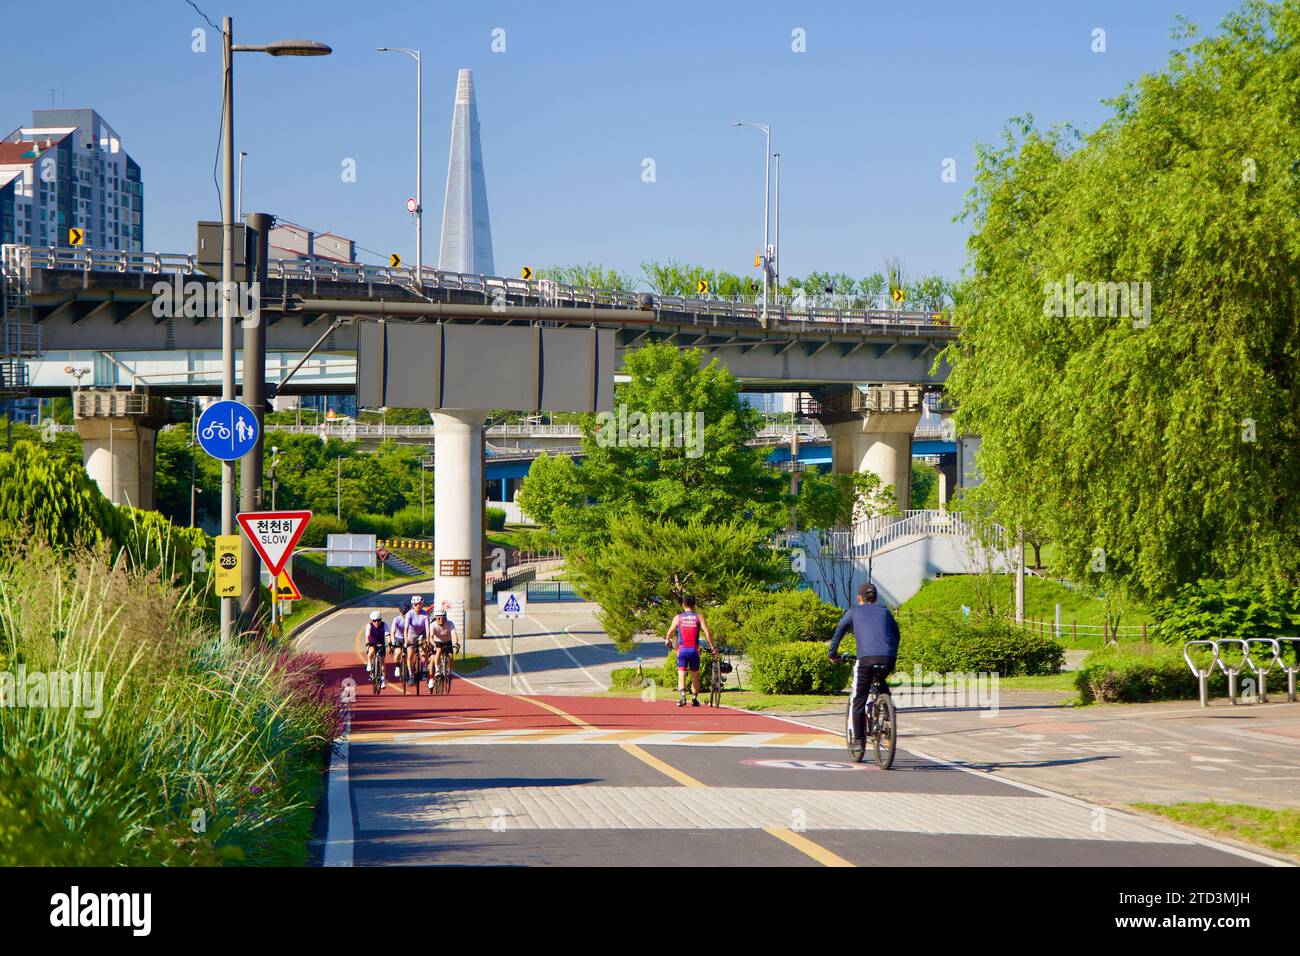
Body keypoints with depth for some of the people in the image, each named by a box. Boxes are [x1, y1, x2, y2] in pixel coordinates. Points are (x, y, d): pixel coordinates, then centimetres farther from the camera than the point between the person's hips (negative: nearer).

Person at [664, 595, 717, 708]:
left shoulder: (678, 617, 3)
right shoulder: (698, 616, 2)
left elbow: (670, 632, 10)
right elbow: (707, 632, -4)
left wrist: (667, 641, 31)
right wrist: (712, 647, 5)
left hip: (682, 649, 0)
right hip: (694, 650, 0)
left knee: (681, 676, -3)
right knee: (695, 676, 14)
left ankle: (682, 696, -23)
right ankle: (694, 699, 16)